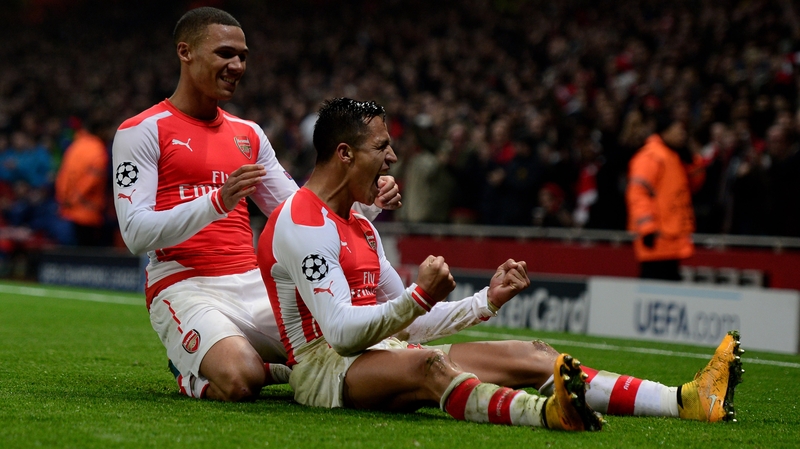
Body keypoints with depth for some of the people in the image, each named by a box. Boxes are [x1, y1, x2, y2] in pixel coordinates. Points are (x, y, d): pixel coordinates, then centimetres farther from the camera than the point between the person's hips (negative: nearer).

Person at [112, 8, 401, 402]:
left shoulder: (248, 134, 19)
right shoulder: (142, 131, -2)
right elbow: (136, 233, -13)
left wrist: (367, 203, 3)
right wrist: (217, 202, -27)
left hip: (254, 283, 6)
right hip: (185, 287, -6)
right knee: (238, 380, -33)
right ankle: (195, 372, 2)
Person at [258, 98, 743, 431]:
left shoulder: (359, 226, 21)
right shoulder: (304, 224, -12)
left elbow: (407, 324, 22)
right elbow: (341, 330, -22)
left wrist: (488, 300, 15)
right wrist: (420, 297, -28)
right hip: (324, 366, -9)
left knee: (531, 354, -5)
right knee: (427, 364, -41)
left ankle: (685, 401, -18)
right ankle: (547, 414, -71)